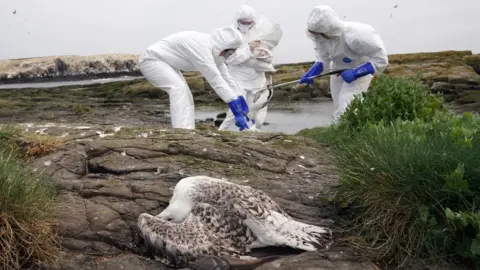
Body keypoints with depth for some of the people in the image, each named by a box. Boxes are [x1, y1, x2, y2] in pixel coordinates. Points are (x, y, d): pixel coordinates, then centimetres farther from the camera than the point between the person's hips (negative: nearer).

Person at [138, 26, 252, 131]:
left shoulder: (215, 50, -2)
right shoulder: (201, 47, -32)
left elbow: (225, 78, 2)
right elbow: (215, 79, -35)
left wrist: (241, 107, -1)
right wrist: (236, 109, -35)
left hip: (166, 62, 10)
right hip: (151, 60, -10)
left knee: (185, 95, 5)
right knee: (179, 88, -27)